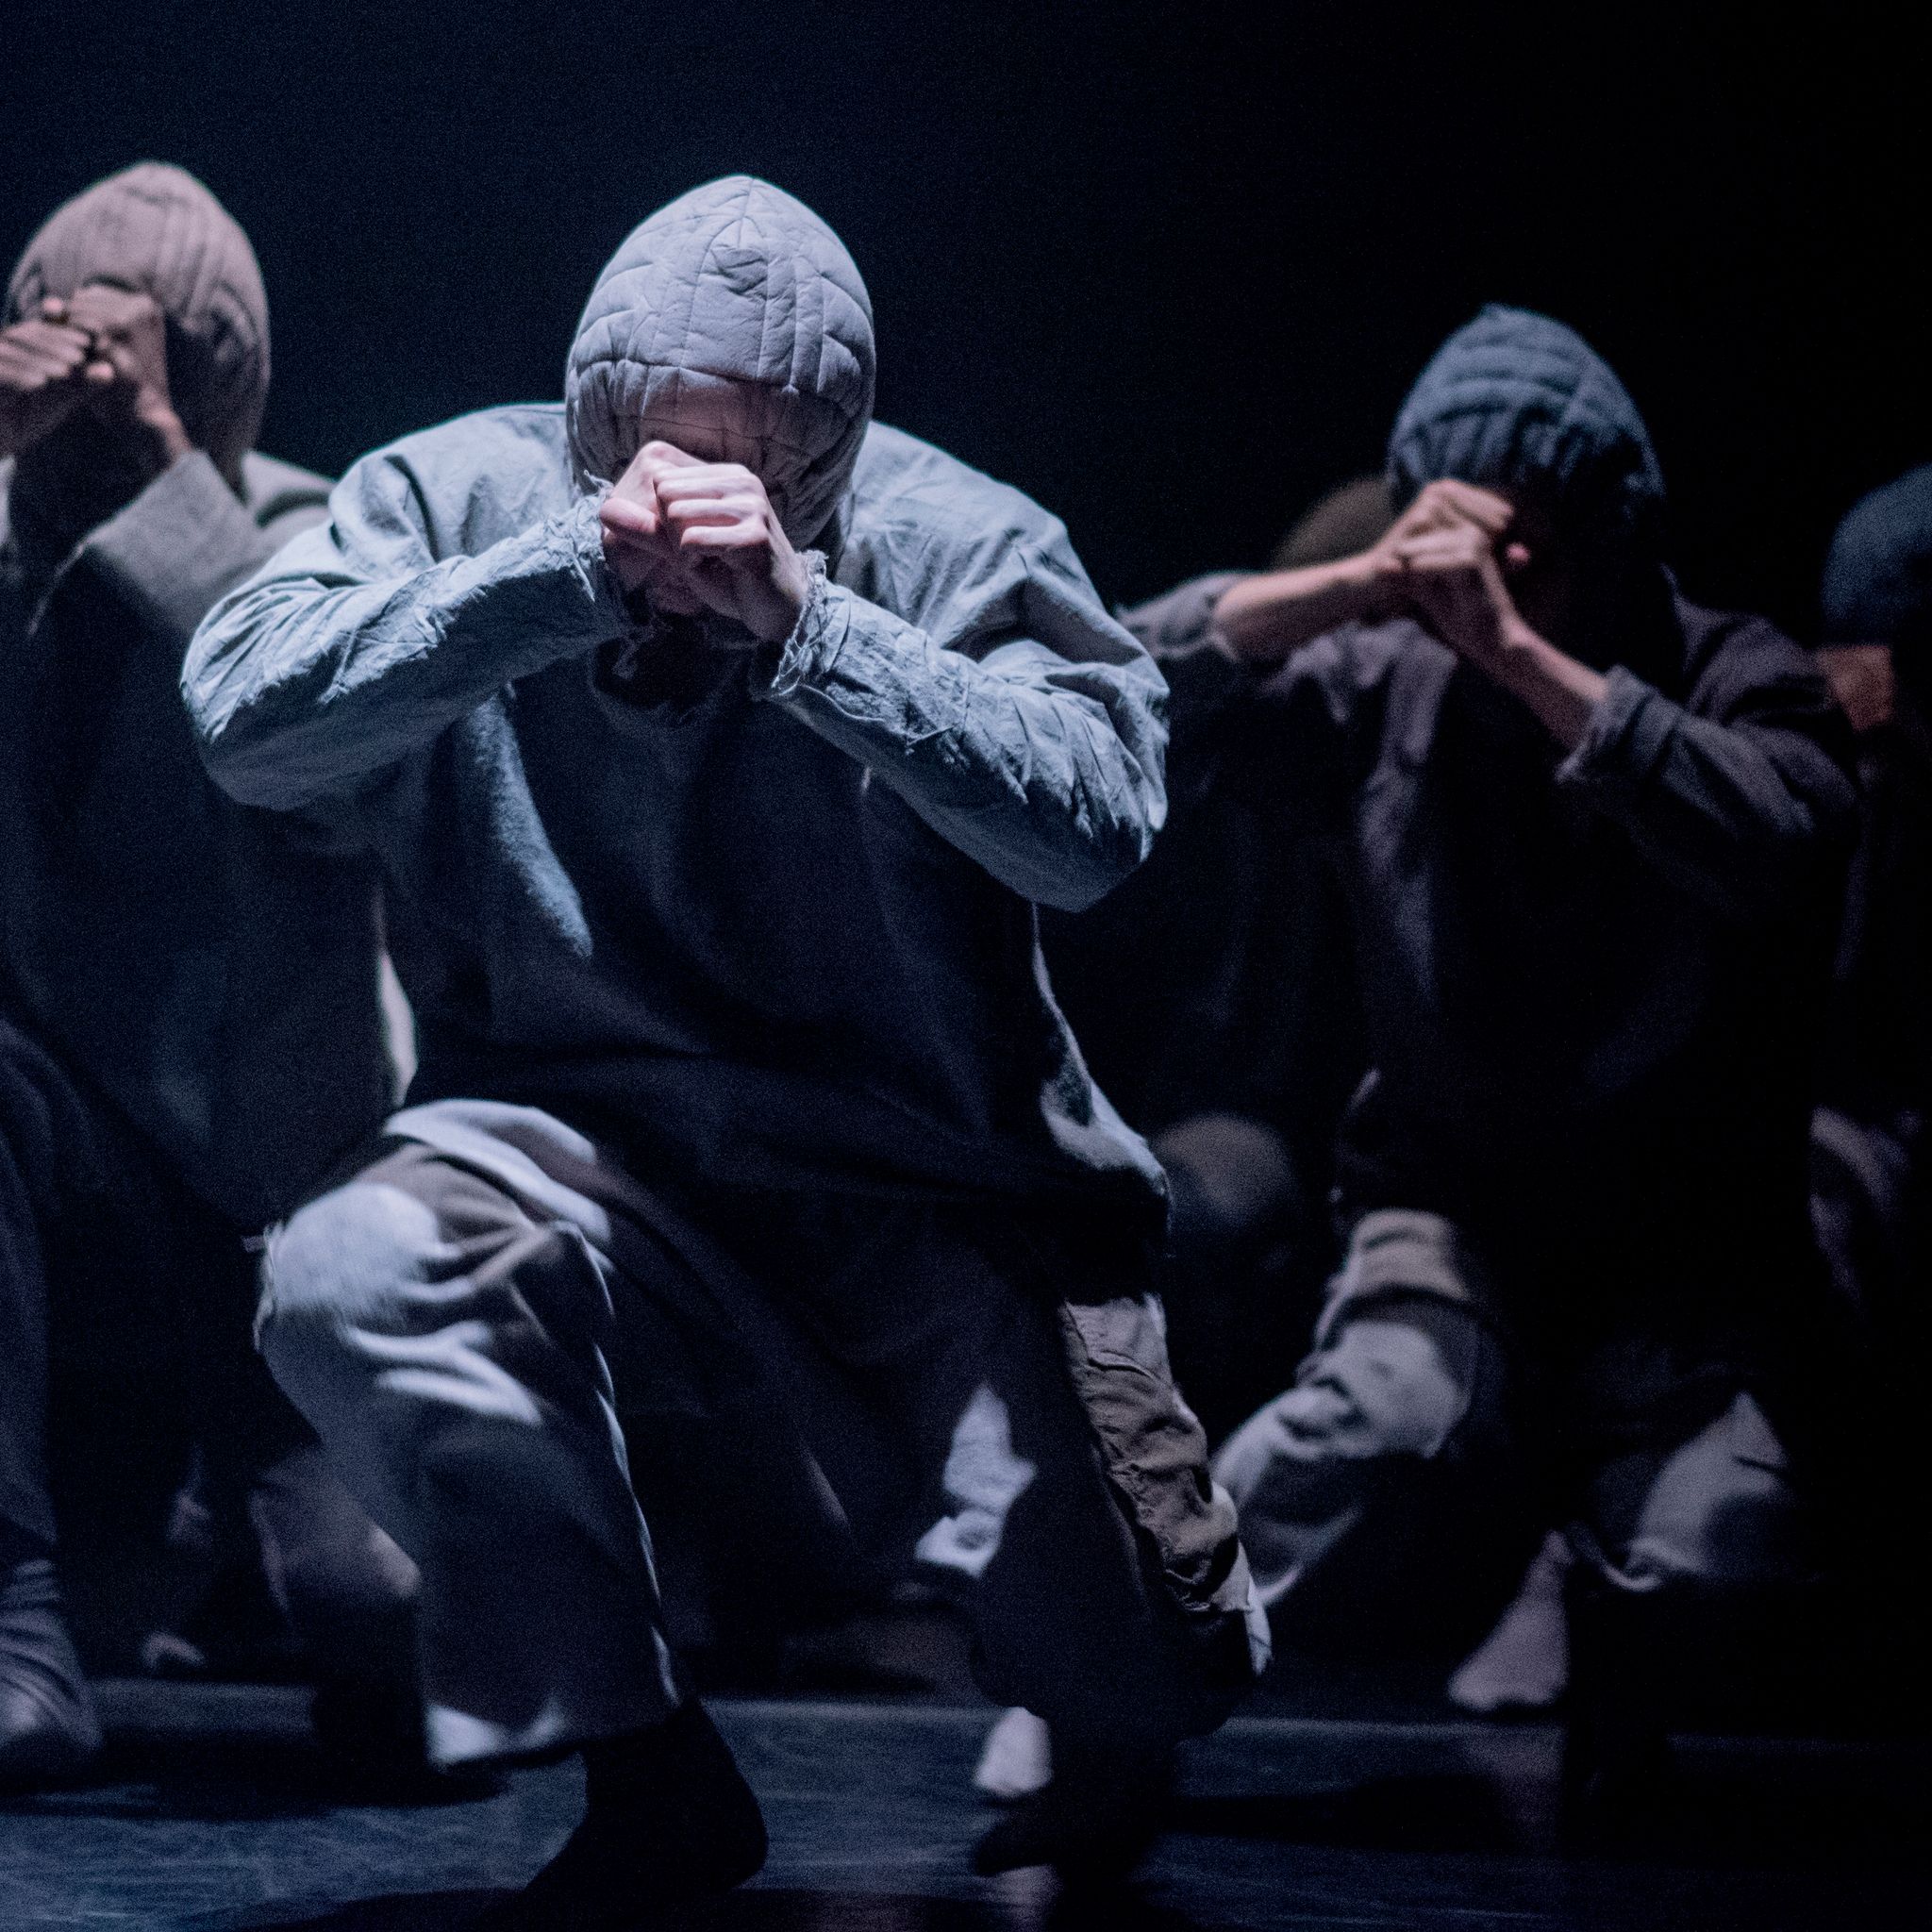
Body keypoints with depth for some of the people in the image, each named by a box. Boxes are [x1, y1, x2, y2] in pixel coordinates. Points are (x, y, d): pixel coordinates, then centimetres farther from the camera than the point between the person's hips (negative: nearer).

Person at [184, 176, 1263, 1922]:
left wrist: (801, 620, -30)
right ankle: (647, 1775, -12)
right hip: (595, 1158, 1)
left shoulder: (949, 542, -5)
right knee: (350, 1276, -31)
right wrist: (579, 572, -26)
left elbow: (1097, 820, -21)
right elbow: (248, 719, -18)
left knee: (1130, 1674, -12)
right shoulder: (457, 501, -1)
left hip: (931, 1193, -1)